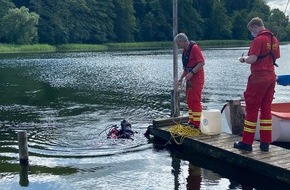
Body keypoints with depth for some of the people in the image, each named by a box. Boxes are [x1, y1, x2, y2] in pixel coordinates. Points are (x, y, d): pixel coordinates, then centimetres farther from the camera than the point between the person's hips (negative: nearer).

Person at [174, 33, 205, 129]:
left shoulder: (194, 48, -14)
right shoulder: (185, 50, 14)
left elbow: (202, 63, -22)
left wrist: (191, 73, -26)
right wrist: (181, 77, 16)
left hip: (197, 78, -10)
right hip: (190, 79, 10)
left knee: (195, 101, -9)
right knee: (189, 101, 12)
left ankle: (197, 124, -6)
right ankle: (191, 122, 20)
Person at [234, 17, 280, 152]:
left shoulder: (258, 40, -13)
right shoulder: (274, 39, 12)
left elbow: (252, 59, -21)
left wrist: (243, 59, -2)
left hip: (259, 77, -8)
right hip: (271, 76, 8)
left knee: (251, 109, -2)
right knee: (266, 109, 10)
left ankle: (246, 143, 2)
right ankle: (265, 143, 12)